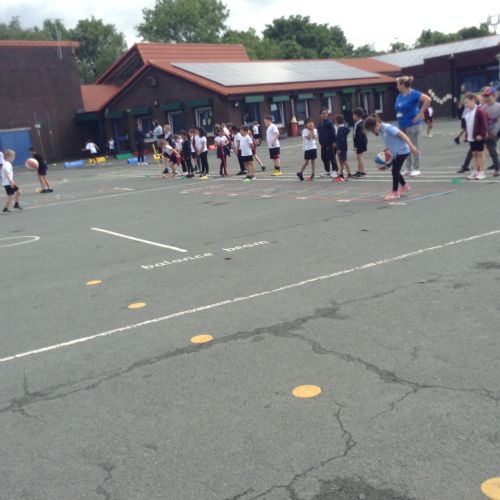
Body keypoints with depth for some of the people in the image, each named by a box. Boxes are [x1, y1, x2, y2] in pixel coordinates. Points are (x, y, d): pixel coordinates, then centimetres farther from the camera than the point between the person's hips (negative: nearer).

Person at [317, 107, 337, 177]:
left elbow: (333, 132, -12)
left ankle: (334, 170, 4)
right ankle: (327, 171, 21)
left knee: (331, 157, -4)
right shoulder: (319, 123, 11)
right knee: (324, 157, 11)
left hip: (330, 143, -7)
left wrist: (334, 141, -16)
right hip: (323, 143, 7)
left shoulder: (329, 122, -9)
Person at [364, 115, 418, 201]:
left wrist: (411, 146, -30)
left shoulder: (388, 127, -22)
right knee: (395, 171, 18)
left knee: (395, 171, -9)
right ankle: (404, 186, 39)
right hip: (395, 153, 9)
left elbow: (402, 135, -24)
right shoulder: (381, 131, 4)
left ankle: (395, 192, 2)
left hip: (402, 151, -9)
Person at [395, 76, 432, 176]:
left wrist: (420, 113, -19)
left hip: (413, 125, -8)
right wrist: (400, 121, 13)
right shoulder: (399, 96, 10)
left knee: (415, 147, 0)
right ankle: (409, 168, 22)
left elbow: (428, 99, -22)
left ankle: (416, 169, 7)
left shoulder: (413, 94, -12)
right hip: (402, 126, 8)